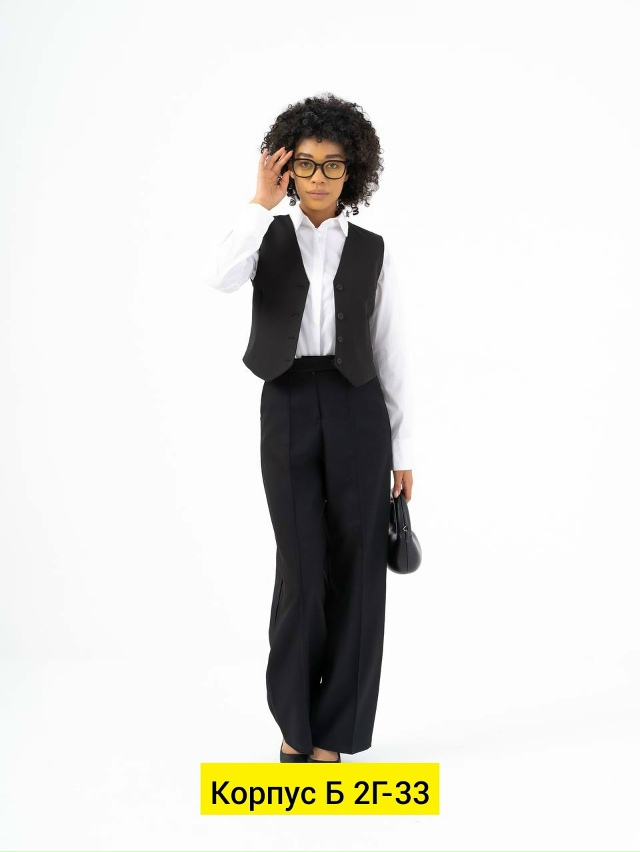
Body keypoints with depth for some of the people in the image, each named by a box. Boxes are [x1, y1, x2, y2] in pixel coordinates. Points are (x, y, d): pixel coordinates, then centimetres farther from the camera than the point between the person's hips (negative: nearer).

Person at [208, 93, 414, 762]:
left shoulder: (372, 251, 9)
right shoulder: (269, 237, 8)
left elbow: (390, 353, 7)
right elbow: (221, 278, -16)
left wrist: (403, 450, 5)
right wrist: (262, 202, -10)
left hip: (357, 410, 1)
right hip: (287, 410, -1)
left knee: (354, 570, 1)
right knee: (301, 571, -2)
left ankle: (331, 731, 15)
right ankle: (295, 722, 19)